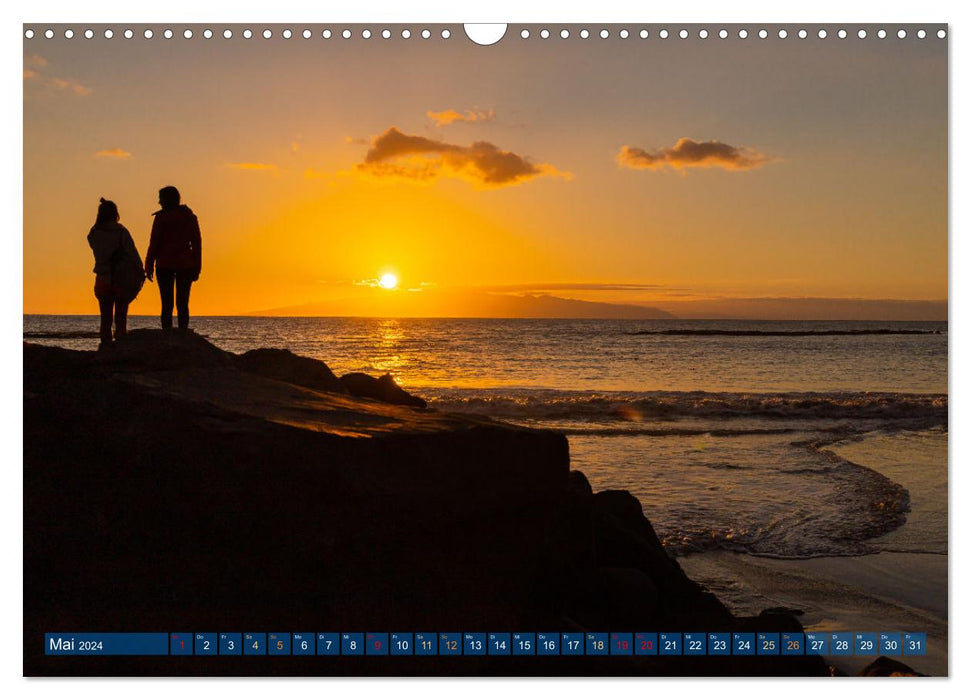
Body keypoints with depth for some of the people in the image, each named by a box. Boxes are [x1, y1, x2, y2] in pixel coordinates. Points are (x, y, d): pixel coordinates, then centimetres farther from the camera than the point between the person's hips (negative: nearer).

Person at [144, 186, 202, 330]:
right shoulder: (190, 217, 8)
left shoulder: (162, 217, -5)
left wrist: (149, 266, -1)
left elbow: (154, 243, -6)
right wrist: (197, 268, 10)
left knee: (167, 304, 0)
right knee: (183, 303, 5)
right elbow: (197, 243, 7)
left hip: (165, 264, -3)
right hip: (185, 265, 3)